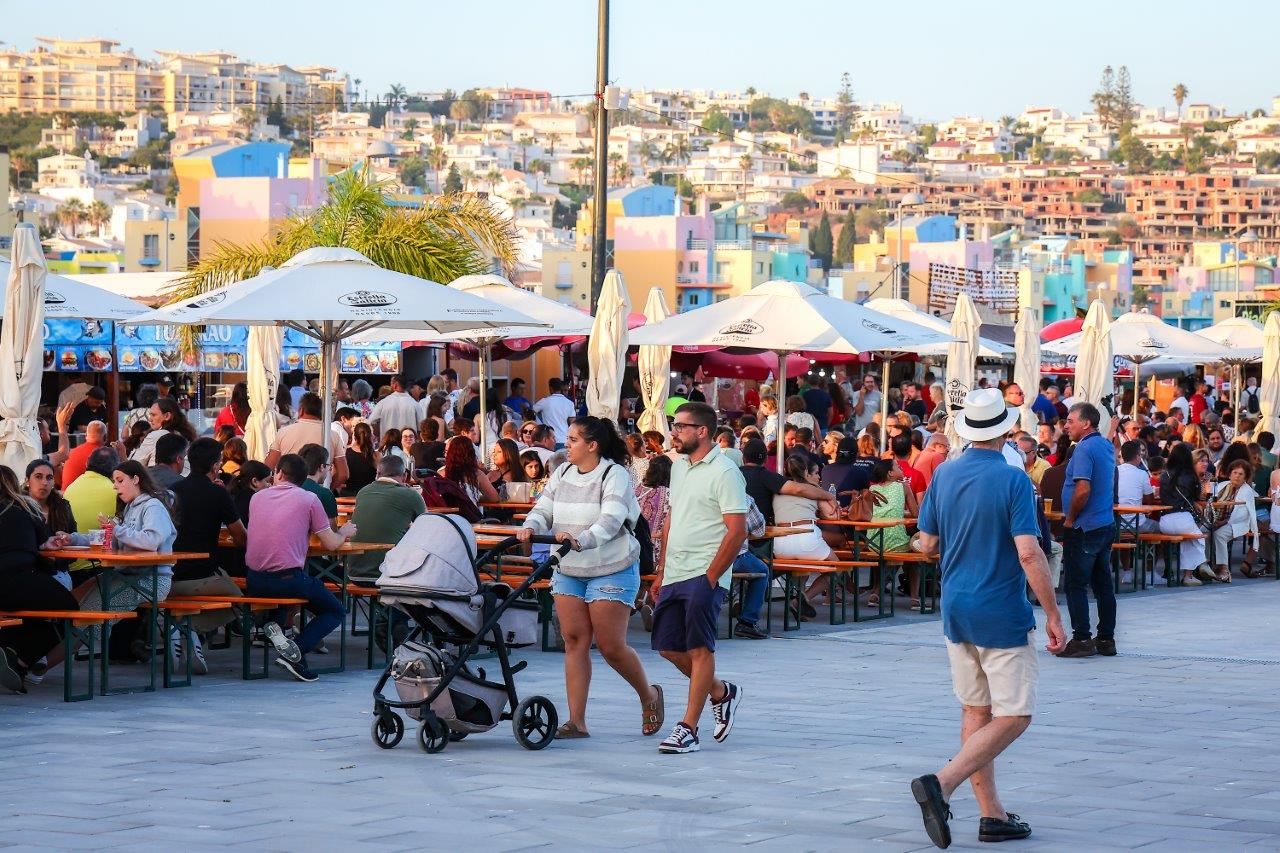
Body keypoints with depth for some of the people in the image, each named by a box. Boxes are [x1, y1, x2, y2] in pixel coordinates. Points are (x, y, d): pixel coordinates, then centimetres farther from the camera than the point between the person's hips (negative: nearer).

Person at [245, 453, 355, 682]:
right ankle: (297, 651, -8)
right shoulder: (309, 499, 0)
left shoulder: (258, 497, 12)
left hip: (253, 582, 4)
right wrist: (344, 532, 24)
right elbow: (331, 544, 0)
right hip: (289, 578, -4)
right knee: (336, 611, 16)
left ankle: (273, 624, 8)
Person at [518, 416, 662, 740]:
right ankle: (576, 721, 0)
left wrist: (579, 540, -40)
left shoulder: (615, 476, -11)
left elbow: (611, 521, -24)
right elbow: (543, 510, 6)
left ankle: (649, 695, 22)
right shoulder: (562, 474, 8)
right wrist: (530, 527, -18)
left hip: (612, 570, -6)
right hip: (568, 571, 6)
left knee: (611, 646, -4)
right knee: (574, 640, -1)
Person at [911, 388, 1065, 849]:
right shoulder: (1012, 480, -15)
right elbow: (1029, 554, -20)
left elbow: (927, 544, 9)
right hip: (1002, 614, -7)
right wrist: (1053, 615, -14)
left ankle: (992, 815, 14)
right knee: (1013, 716, -1)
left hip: (955, 610, 7)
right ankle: (940, 783, -17)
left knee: (975, 712, 12)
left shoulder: (944, 475, 3)